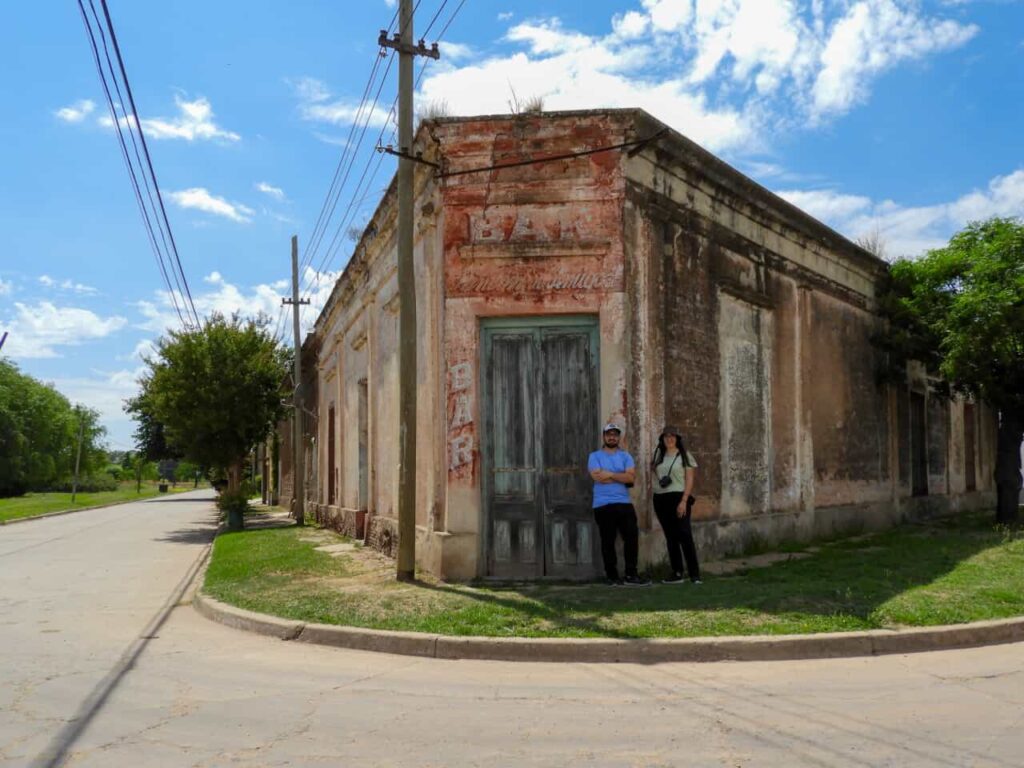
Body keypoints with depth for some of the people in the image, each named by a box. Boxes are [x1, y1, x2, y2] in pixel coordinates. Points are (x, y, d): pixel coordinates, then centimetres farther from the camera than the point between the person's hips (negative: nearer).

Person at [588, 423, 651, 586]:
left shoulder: (626, 456, 11)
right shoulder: (595, 456, 4)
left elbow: (631, 477, -5)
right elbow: (598, 477, -13)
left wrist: (609, 474, -8)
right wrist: (621, 477, -5)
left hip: (624, 503, 3)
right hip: (603, 505, -3)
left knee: (632, 537, -3)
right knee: (608, 541, 3)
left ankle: (631, 575, 6)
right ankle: (612, 576, 12)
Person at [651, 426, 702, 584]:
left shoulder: (684, 455, 0)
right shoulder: (659, 456, 14)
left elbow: (690, 480, -6)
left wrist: (684, 501, -14)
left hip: (678, 498, -5)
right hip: (660, 499, 5)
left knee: (685, 536, -9)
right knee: (670, 537, 7)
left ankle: (694, 574, -5)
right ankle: (677, 573, 12)